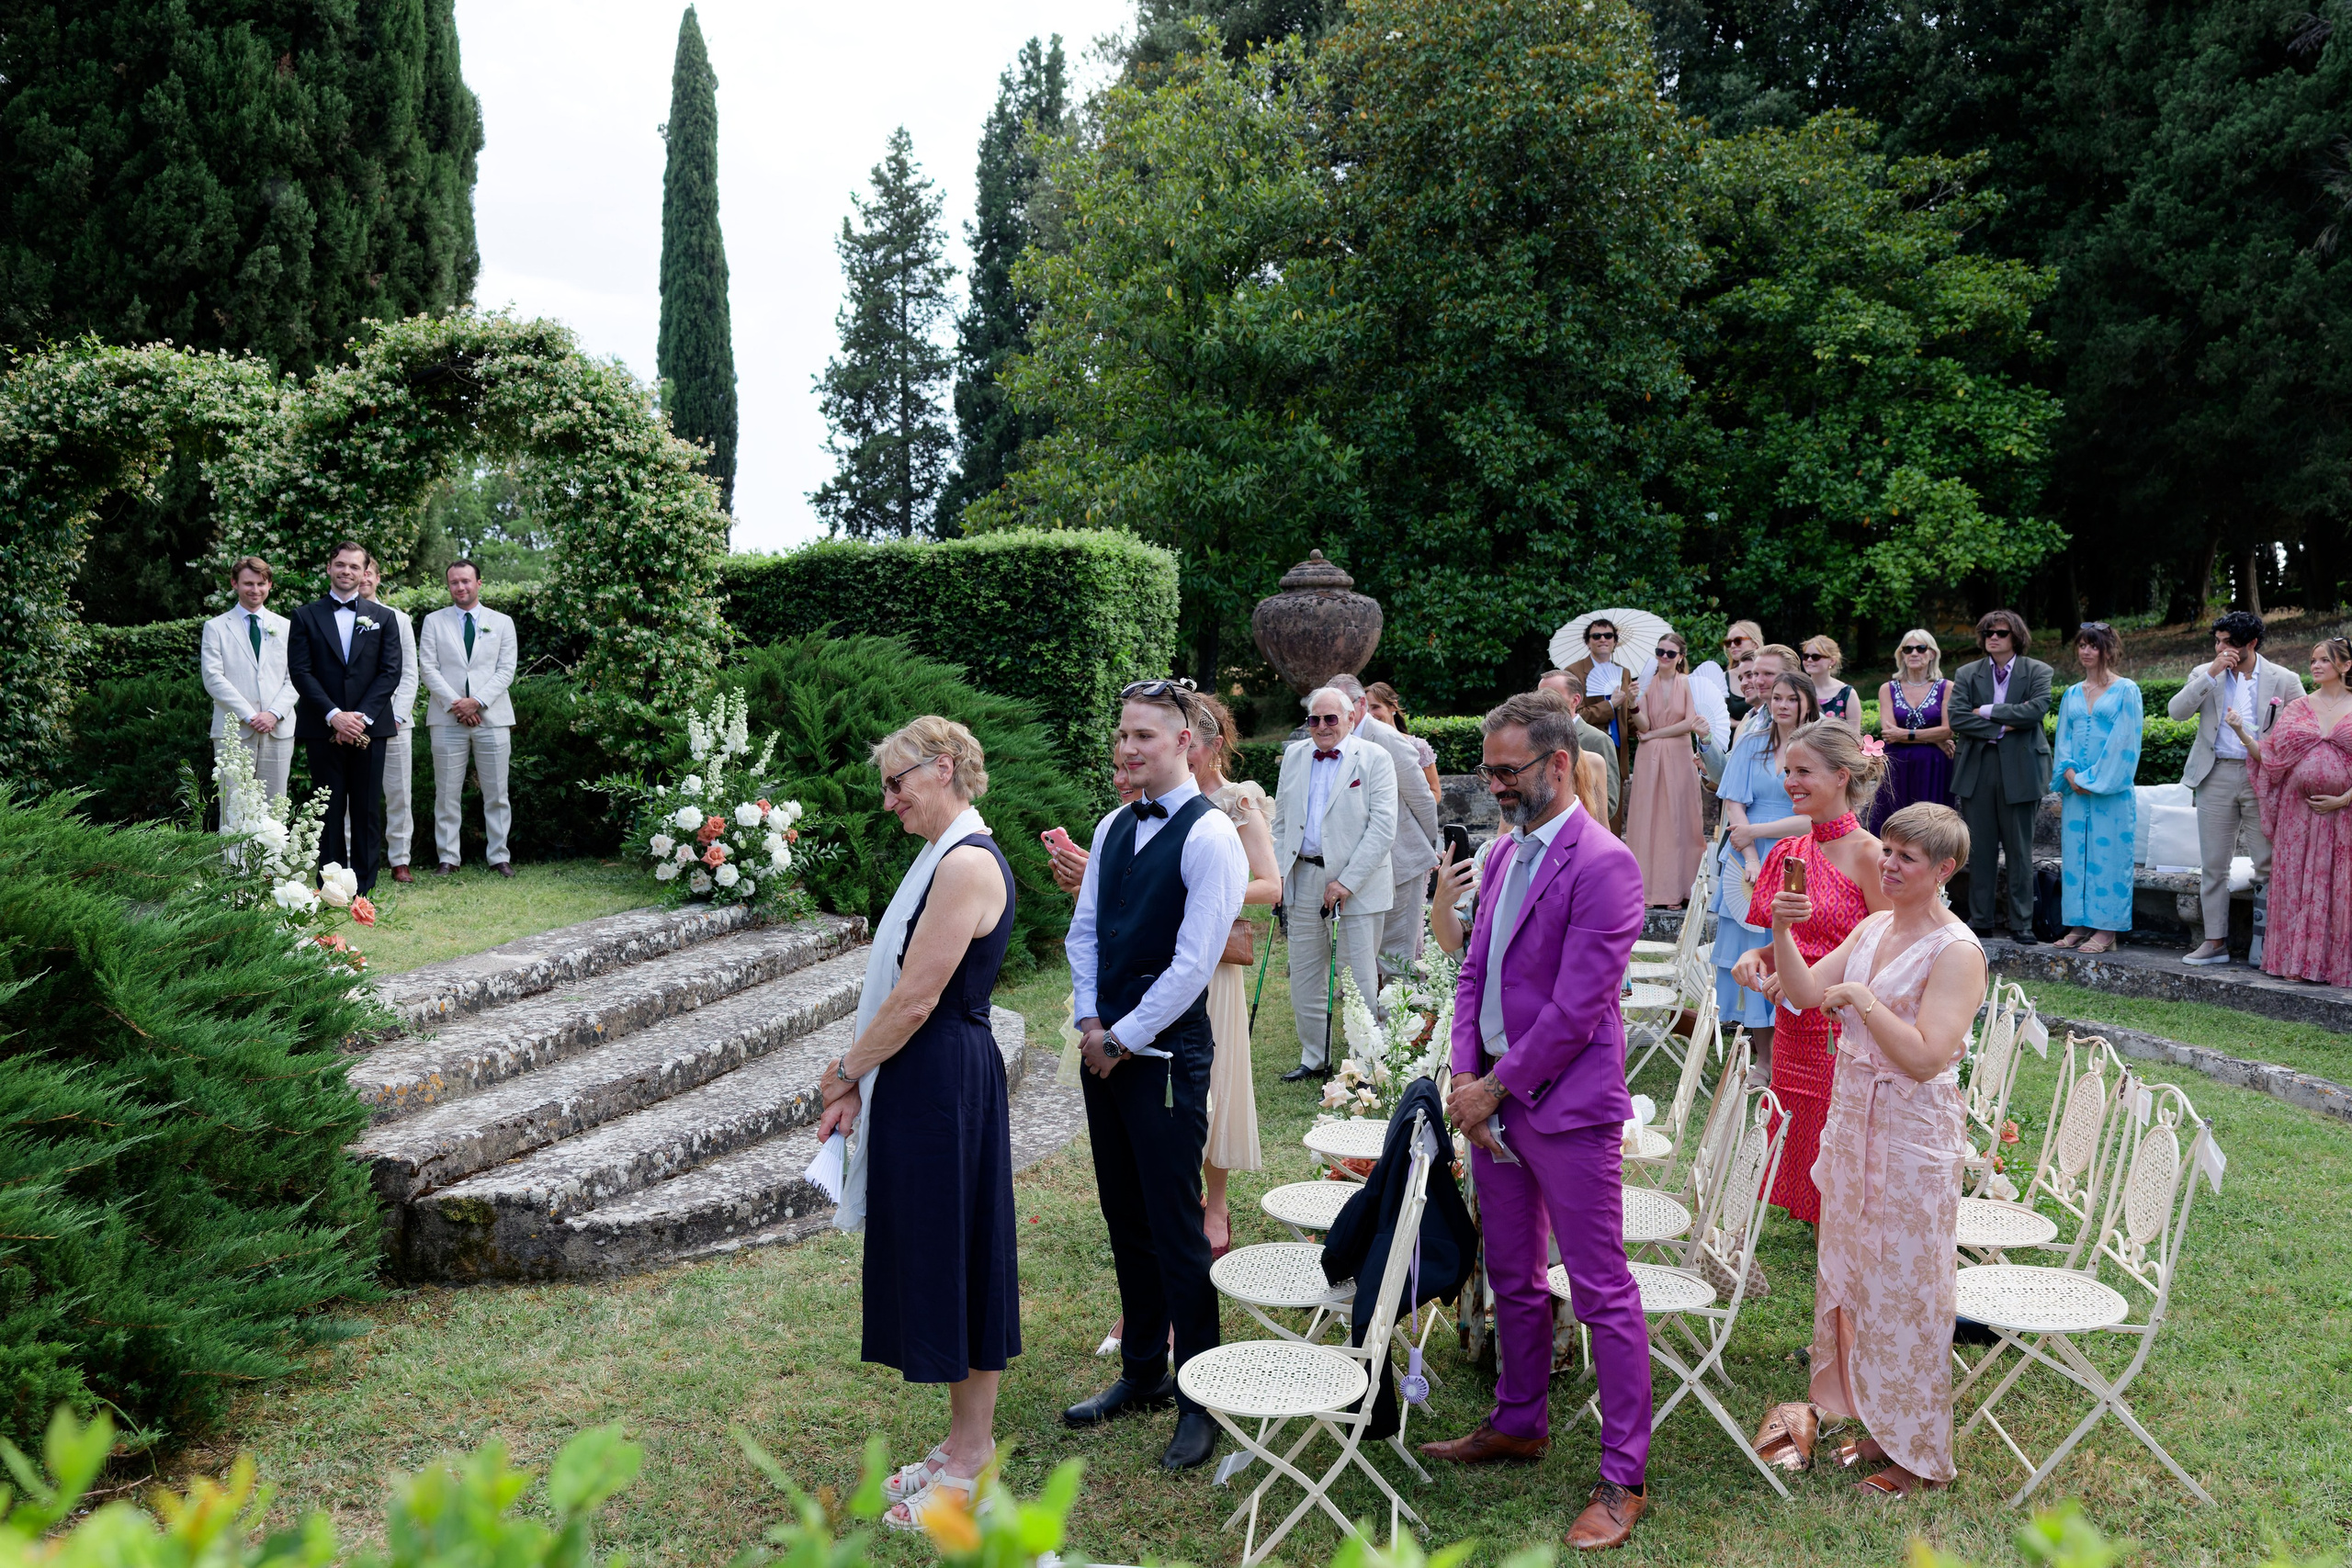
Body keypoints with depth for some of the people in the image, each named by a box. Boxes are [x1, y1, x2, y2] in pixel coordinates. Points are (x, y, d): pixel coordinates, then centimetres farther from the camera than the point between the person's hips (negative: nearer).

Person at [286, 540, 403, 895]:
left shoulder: (382, 617, 11)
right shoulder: (306, 616, 8)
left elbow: (390, 672, 3)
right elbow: (300, 672, -1)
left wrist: (362, 716, -10)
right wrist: (334, 715, -13)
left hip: (369, 727, 1)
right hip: (322, 729, -1)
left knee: (367, 810, 2)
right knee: (330, 810, 2)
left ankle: (364, 886, 7)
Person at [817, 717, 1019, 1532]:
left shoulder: (967, 864, -20)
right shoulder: (948, 857, 13)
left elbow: (914, 1000, -21)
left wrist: (847, 1068, -7)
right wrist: (859, 1083, 9)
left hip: (946, 1085, -10)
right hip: (923, 1082, 10)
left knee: (954, 1257, 2)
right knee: (936, 1257, 17)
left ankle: (970, 1465, 17)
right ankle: (963, 1443, 31)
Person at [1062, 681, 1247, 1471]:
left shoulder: (1209, 835, -13)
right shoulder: (1113, 827, 11)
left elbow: (1194, 961, -17)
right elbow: (1083, 929, 13)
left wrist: (1126, 1038, -12)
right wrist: (1090, 1022, 1)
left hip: (1167, 1053, -7)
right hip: (1104, 1046, 7)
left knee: (1175, 1227, 0)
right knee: (1125, 1218, 16)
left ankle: (1199, 1398, 14)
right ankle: (1141, 1372, 31)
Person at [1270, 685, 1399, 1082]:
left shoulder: (1374, 758, -5)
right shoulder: (1294, 756, 11)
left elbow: (1383, 827, -11)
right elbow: (1281, 821, 17)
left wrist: (1347, 882, -16)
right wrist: (1276, 872, 5)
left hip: (1358, 882, -5)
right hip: (1303, 881, 5)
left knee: (1360, 978, 0)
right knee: (1304, 975, 11)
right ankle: (1314, 1057, 26)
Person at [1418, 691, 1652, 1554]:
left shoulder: (1602, 865, -16)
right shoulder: (1506, 853, 11)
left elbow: (1575, 1006, -20)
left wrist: (1497, 1087, -14)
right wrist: (1465, 1076, 0)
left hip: (1567, 1105, -8)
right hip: (1494, 1098, 8)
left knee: (1602, 1292, 2)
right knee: (1512, 1279, 20)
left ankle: (1622, 1480, 12)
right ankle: (1519, 1424, 37)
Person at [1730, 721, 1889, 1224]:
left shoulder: (1867, 854, -11)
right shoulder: (1790, 853, 9)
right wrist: (1760, 956, -1)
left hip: (1846, 1032, -6)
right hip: (1794, 1032, 6)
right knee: (1798, 1154, 13)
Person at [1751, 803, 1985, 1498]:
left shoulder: (1956, 952, -16)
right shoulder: (1872, 929, 7)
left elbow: (1926, 1058, -23)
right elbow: (1803, 993, 4)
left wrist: (1863, 1000, -23)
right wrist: (1781, 931, -9)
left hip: (1914, 1133, -8)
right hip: (1853, 1117, 8)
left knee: (1904, 1287, 2)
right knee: (1853, 1274, 16)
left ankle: (1919, 1454, 18)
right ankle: (1876, 1423, 32)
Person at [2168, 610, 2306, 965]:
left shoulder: (2283, 680, 2)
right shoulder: (2204, 674, 7)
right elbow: (2176, 710, -8)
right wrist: (2211, 675, -15)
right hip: (2216, 776, 2)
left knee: (2270, 864, -2)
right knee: (2213, 865, 5)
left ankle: (2274, 942, 5)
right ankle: (2215, 942, 11)